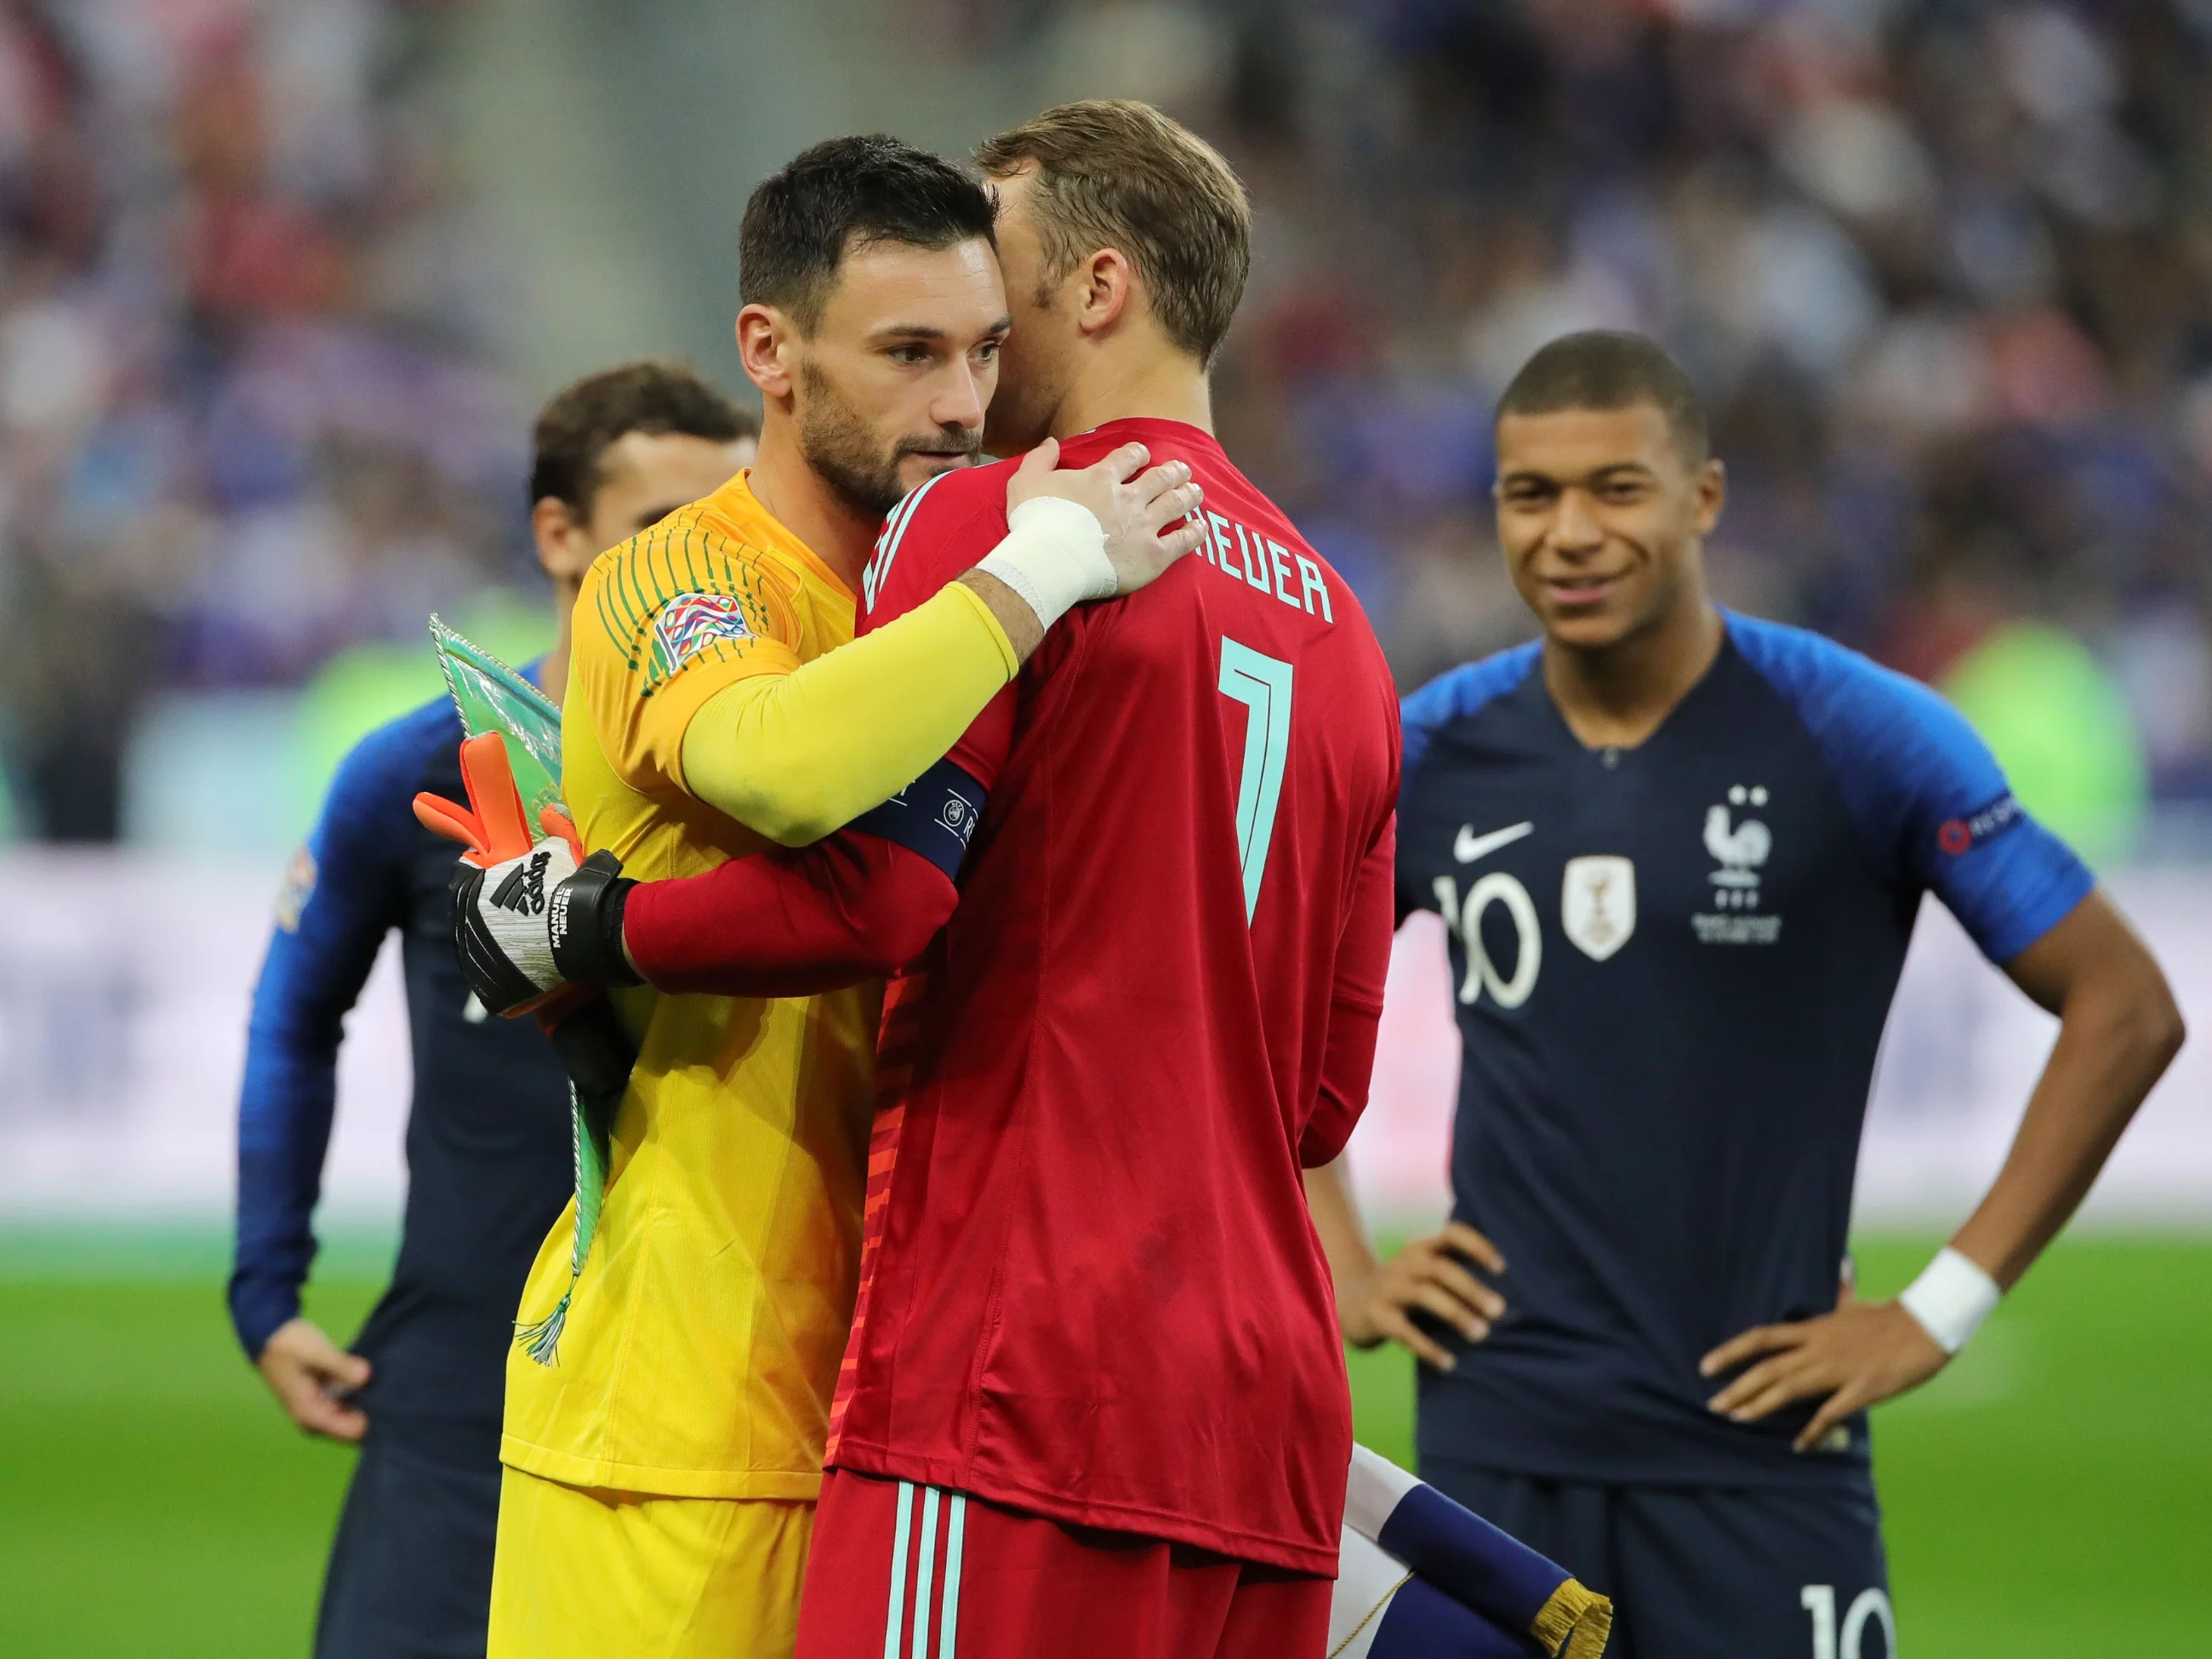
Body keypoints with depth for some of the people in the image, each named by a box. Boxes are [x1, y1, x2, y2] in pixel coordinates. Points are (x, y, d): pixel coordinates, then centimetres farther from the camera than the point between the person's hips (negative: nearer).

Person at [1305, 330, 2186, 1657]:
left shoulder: (1855, 736, -6)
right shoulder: (1438, 751, 5)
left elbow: (2125, 1007, -4)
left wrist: (1945, 1308, -7)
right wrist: (1343, 1273, 10)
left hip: (1757, 1440, -3)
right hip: (1494, 1437, 3)